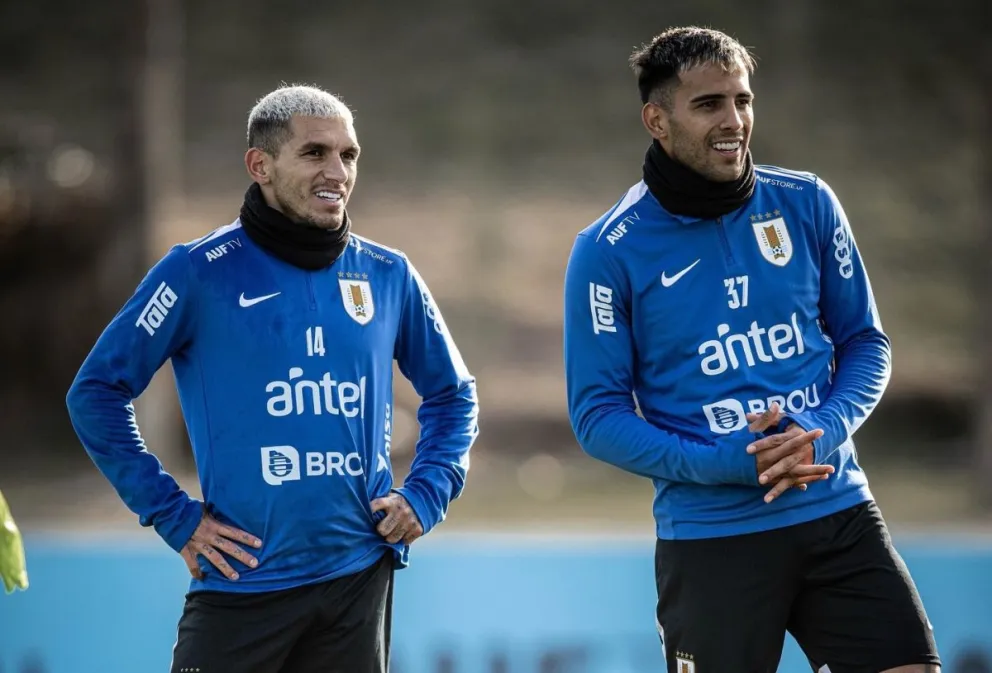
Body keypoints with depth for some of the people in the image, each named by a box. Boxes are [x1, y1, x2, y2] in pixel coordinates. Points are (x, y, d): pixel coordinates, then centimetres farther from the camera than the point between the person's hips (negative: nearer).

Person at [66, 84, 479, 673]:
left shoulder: (388, 275, 8)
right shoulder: (202, 272, -4)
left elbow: (452, 393, 21)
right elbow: (98, 392, -2)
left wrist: (425, 493, 5)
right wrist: (172, 514, -6)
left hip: (360, 576, 4)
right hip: (242, 579, -4)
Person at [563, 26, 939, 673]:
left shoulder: (807, 204, 2)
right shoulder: (608, 252, -6)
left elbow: (865, 342, 9)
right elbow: (598, 415, -5)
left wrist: (822, 432, -11)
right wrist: (726, 464, -18)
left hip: (839, 514, 3)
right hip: (710, 535, -3)